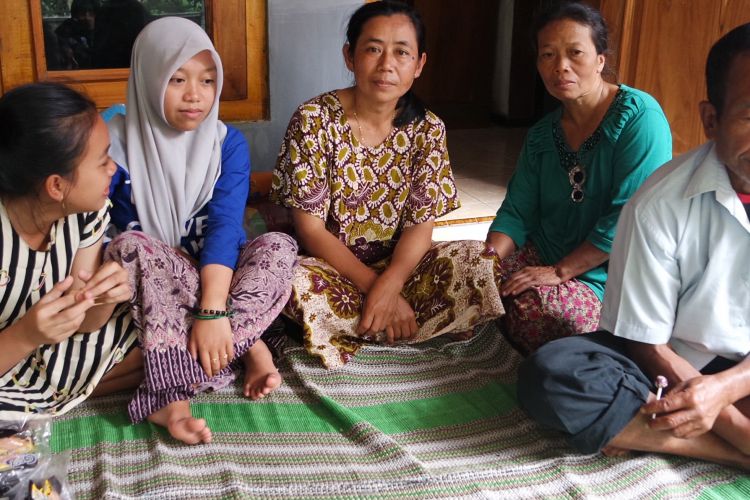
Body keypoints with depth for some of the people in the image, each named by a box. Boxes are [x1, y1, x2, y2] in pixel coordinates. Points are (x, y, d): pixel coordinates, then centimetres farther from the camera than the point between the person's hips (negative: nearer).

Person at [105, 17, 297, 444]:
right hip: (151, 289, -1)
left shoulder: (228, 143, -7)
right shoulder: (116, 141, -8)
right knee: (131, 246, -32)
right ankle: (246, 347, -34)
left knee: (280, 246, -24)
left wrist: (213, 311, -32)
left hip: (216, 275, 1)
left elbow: (225, 226, -20)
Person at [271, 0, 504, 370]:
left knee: (476, 260, -22)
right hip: (329, 268, -2)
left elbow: (421, 224, -7)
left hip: (398, 267, 3)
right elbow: (310, 228, -14)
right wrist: (375, 288, -21)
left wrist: (388, 285, -27)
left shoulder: (427, 129, -3)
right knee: (292, 281, -37)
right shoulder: (314, 119, -12)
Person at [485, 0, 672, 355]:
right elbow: (517, 212, 5)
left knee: (537, 306, -34)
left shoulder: (639, 118, -14)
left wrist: (558, 272, -19)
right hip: (542, 258, 6)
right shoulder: (541, 136, 9)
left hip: (607, 281, -6)